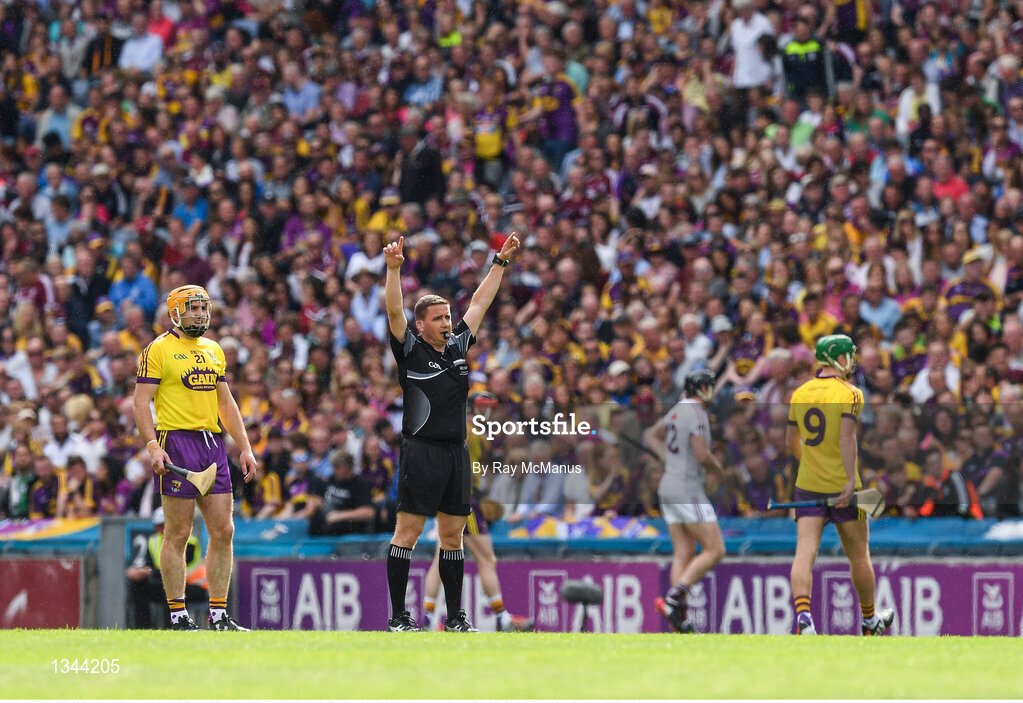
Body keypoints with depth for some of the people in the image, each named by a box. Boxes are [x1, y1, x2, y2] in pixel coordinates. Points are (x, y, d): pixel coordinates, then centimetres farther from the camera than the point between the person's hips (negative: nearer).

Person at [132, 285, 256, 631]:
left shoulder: (214, 350, 18)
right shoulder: (159, 349, -2)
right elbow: (141, 401, -7)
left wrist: (245, 447, 16)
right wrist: (153, 446, -19)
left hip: (213, 444, 7)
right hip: (177, 443, -7)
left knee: (223, 531, 3)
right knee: (178, 534, -4)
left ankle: (219, 615, 7)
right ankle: (178, 616, -1)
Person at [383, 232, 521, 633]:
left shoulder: (458, 347, 15)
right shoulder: (410, 351, -1)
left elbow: (479, 303, 22)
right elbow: (394, 312, -13)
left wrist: (500, 263, 25)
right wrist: (393, 269, -25)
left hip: (456, 452, 6)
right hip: (421, 450, -6)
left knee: (453, 535, 9)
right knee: (407, 531, -5)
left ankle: (455, 616, 13)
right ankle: (398, 617, -5)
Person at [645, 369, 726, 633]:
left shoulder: (677, 411, 14)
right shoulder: (697, 414, -13)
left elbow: (652, 436, 29)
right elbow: (702, 456, -20)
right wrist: (719, 469, 0)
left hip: (668, 489, 9)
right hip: (687, 490, -9)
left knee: (683, 554, 7)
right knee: (714, 550, -7)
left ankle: (681, 621, 0)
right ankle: (672, 600, -17)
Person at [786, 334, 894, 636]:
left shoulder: (799, 394, 9)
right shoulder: (849, 394, -9)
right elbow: (846, 438, -21)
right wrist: (851, 480, -23)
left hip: (807, 486, 4)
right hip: (841, 486, -4)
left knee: (804, 553, -7)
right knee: (858, 556, 13)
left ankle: (803, 615, -28)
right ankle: (870, 620, 28)